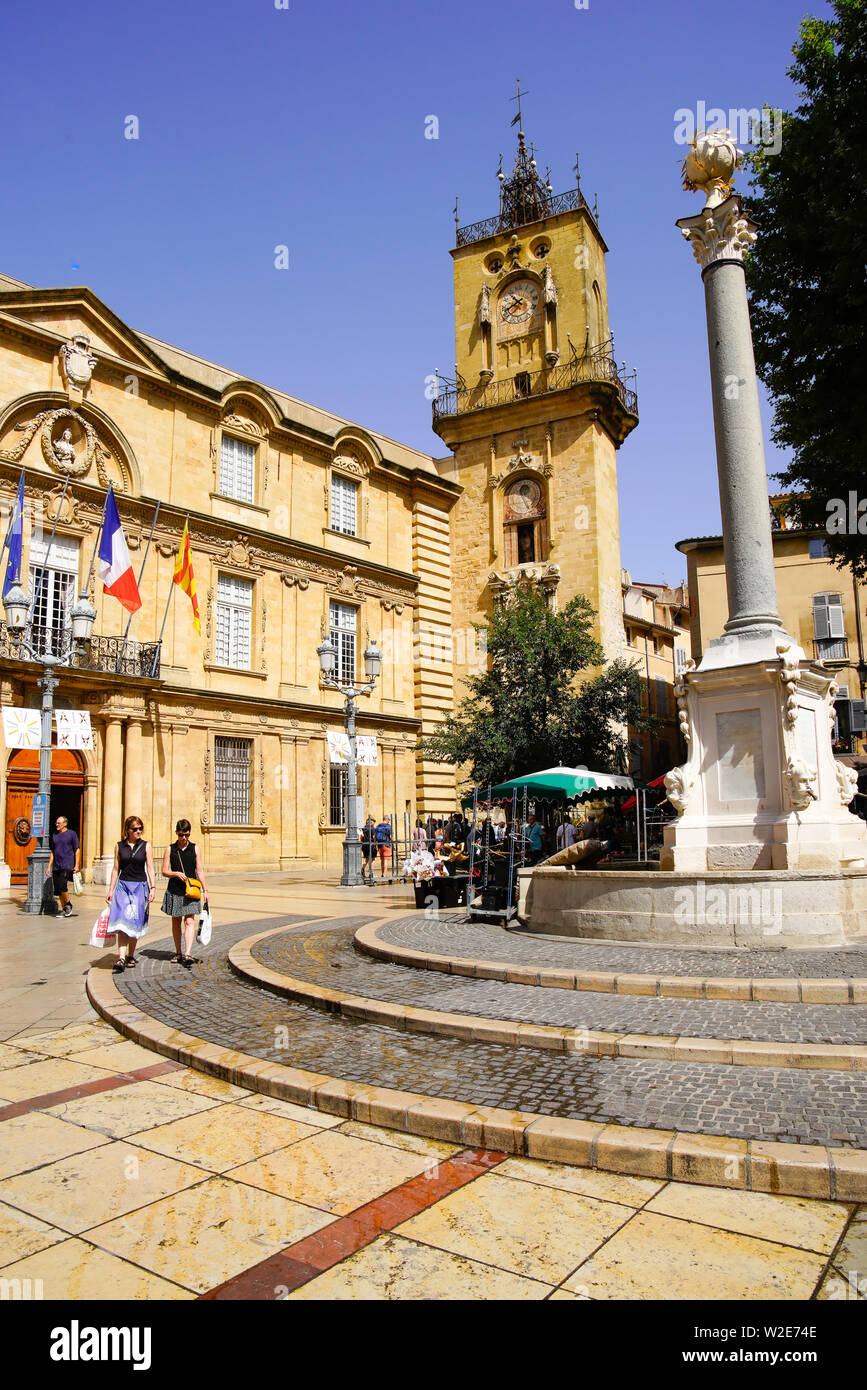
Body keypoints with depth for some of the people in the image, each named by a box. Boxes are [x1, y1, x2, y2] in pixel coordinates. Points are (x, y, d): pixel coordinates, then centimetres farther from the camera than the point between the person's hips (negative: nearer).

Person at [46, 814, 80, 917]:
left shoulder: (71, 834, 2)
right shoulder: (55, 836, 18)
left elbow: (77, 850, 0)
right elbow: (52, 852, 23)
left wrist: (77, 865, -9)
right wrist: (49, 867, 16)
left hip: (67, 866, -6)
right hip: (56, 867, 6)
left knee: (62, 886, -19)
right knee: (57, 889, 3)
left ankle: (68, 905, 1)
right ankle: (64, 910, 13)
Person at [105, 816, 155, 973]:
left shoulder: (146, 846, 3)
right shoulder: (119, 846, 6)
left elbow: (150, 869, 1)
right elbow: (116, 869, 11)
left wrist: (153, 888, -8)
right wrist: (111, 890, 8)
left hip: (140, 886, 0)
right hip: (123, 886, 0)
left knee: (135, 923, 4)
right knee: (122, 922, -12)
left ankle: (131, 956, 18)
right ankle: (121, 958, -19)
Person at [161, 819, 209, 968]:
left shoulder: (194, 848, 5)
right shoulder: (170, 849, 3)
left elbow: (200, 871, 6)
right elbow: (165, 871, 2)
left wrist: (205, 890, 2)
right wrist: (176, 874, -18)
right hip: (174, 890, 1)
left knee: (190, 922, -11)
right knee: (176, 922, 11)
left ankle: (187, 954, -16)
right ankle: (178, 952, 24)